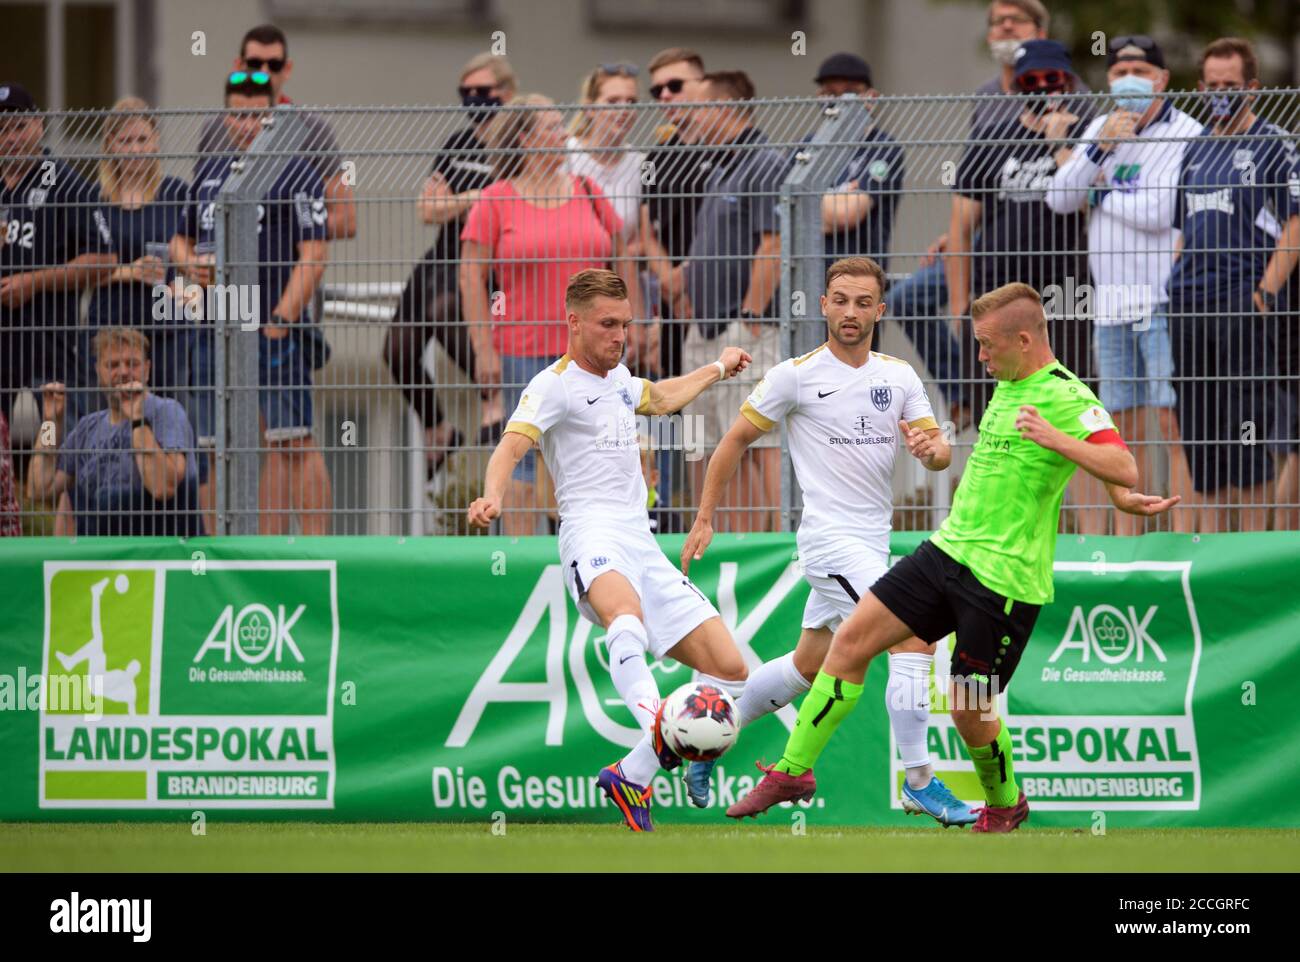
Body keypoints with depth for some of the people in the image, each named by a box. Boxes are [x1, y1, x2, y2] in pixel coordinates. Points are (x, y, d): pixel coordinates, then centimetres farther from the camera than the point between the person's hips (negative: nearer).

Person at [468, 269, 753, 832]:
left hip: (641, 542, 8)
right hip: (592, 536, -8)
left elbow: (659, 398, 47)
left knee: (729, 668, 0)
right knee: (626, 613, -42)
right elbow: (512, 445, -19)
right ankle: (654, 727, -66)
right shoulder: (555, 384, -2)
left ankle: (631, 775, 7)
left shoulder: (617, 377, 23)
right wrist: (493, 494, -38)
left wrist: (717, 369, 56)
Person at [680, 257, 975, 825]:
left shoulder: (900, 377, 7)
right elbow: (737, 439, 2)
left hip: (872, 539, 7)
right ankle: (920, 783, -17)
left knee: (807, 666, 16)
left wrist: (931, 447, -20)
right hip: (830, 537, -7)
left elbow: (940, 456, 5)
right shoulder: (797, 375, -7)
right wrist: (704, 519, 1)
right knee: (914, 639, -20)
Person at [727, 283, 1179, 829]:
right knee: (852, 640, 0)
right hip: (948, 550, 8)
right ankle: (793, 771, 7)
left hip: (1004, 579, -8)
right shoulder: (1008, 388, 14)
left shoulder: (1068, 399, -14)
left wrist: (1056, 440, -40)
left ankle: (1004, 805, 28)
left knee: (971, 713, -2)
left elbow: (1122, 468, -30)